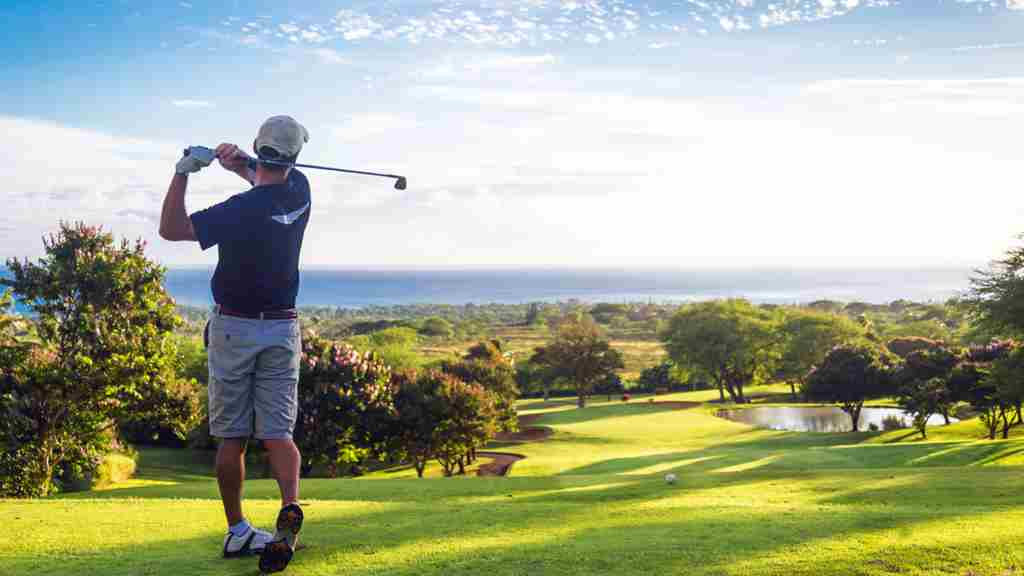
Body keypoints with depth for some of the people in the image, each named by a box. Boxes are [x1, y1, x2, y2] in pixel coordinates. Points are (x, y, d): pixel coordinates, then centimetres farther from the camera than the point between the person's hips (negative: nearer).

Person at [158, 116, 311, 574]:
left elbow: (170, 229, -12)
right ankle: (290, 509, -22)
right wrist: (241, 164, 2)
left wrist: (183, 171, -16)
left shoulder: (241, 210, -18)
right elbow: (271, 183, 22)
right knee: (277, 432, 1)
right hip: (283, 330, 4)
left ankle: (237, 531, 12)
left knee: (231, 437, 7)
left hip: (233, 329, -3)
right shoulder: (299, 192, -2)